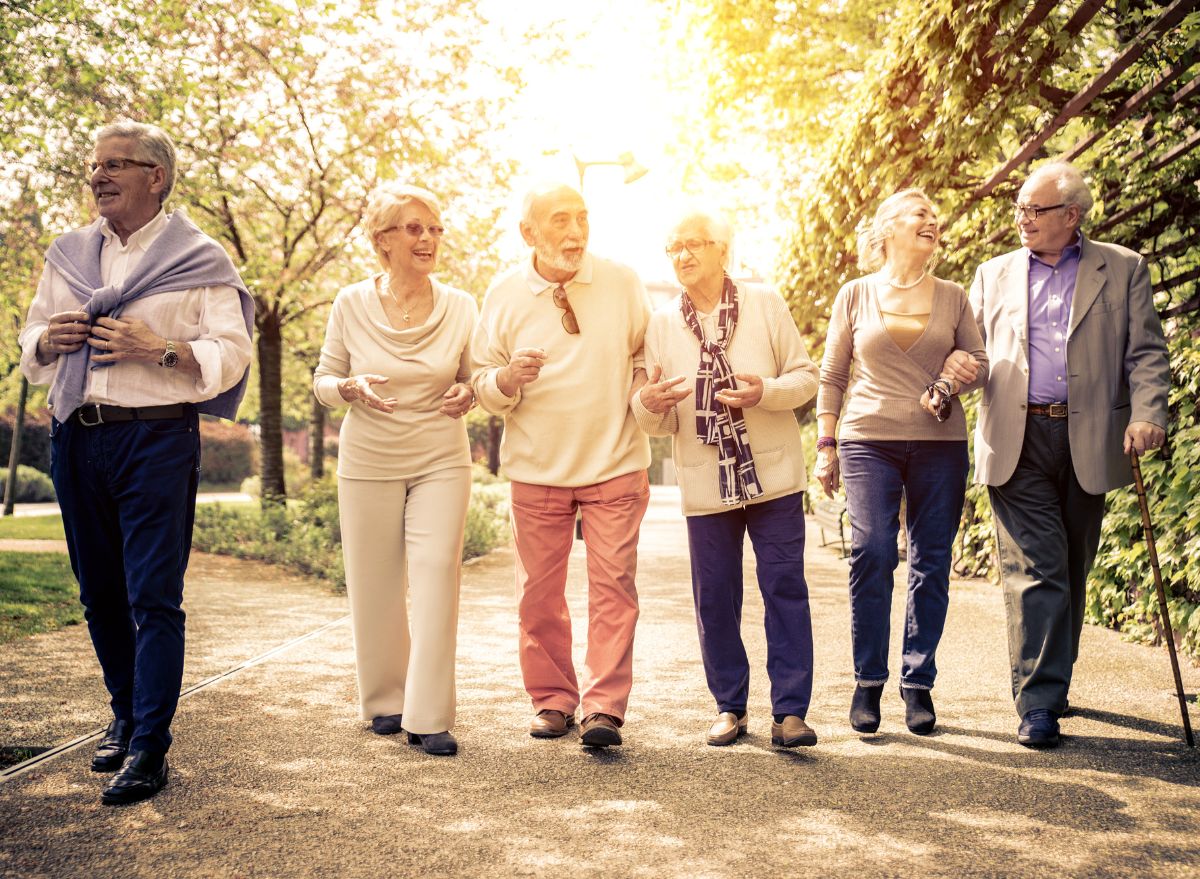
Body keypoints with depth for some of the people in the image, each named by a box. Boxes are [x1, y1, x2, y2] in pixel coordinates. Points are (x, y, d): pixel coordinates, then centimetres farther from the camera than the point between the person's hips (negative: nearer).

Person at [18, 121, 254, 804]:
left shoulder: (198, 260, 1)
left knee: (154, 598, -7)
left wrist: (158, 348, -18)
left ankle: (149, 749, -5)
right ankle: (126, 717, 26)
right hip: (76, 437, 5)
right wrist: (50, 339, -1)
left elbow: (231, 355, -5)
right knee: (101, 593, 11)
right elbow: (31, 342, 22)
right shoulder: (69, 255, 16)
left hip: (157, 438, -5)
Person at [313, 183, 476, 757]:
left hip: (441, 461, 0)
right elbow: (323, 381, 5)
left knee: (436, 579, -9)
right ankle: (385, 701, 24)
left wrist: (465, 396, -14)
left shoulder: (460, 307, -2)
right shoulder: (351, 305, -4)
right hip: (368, 462, 0)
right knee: (375, 587, 5)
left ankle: (428, 717, -4)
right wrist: (352, 388, -18)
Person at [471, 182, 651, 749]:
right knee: (539, 592, 6)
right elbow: (480, 381, 3)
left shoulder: (622, 283, 0)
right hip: (537, 468, 1)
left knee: (613, 585, -7)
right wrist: (506, 381, -19)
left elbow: (647, 356, 14)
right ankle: (552, 700, 19)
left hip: (614, 465, 0)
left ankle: (605, 708, -4)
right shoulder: (504, 295, -2)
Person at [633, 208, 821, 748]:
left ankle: (790, 709, 4)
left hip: (772, 474, -2)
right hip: (705, 482, 2)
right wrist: (649, 404, -17)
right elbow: (660, 421, 7)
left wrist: (766, 391, -18)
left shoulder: (766, 304, 3)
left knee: (785, 590, -2)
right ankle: (730, 707, 18)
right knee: (714, 599, 5)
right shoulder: (662, 324, 6)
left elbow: (806, 377, 2)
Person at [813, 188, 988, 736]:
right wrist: (825, 446, 4)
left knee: (931, 562, 0)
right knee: (872, 552, -14)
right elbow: (832, 376, 10)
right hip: (869, 442, -2)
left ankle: (918, 681, 11)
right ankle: (868, 680, -2)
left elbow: (980, 362, 16)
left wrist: (963, 374, -6)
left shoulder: (952, 297, 12)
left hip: (940, 445, 2)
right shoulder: (856, 295, 8)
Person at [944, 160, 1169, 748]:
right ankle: (1038, 703, -6)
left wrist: (1147, 414, -12)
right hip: (1017, 442, 0)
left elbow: (1146, 352, 4)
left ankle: (1053, 682, 26)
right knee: (1035, 571, -7)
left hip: (1089, 441, 0)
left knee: (1071, 571, 10)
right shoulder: (994, 275, 14)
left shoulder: (1122, 269, 8)